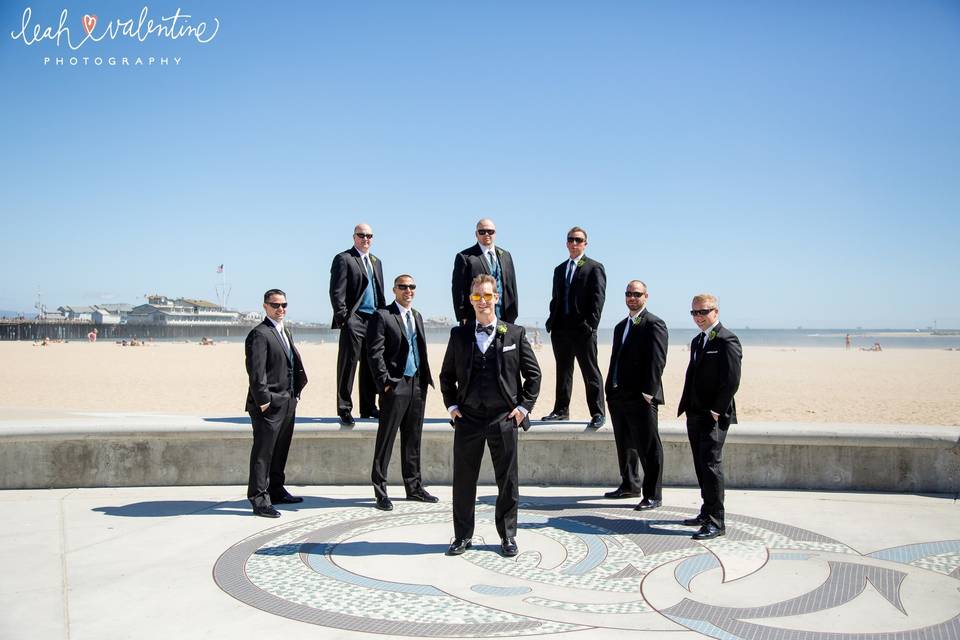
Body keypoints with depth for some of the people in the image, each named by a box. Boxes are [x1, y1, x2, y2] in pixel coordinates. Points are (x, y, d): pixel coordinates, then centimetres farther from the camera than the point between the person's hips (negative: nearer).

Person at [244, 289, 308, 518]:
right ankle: (259, 500, 2)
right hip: (269, 404, -9)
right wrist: (263, 401, -21)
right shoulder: (259, 334, -11)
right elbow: (256, 372, -18)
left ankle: (276, 490, 30)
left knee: (280, 450, 18)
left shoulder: (284, 332, 18)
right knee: (263, 453, -3)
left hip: (287, 402, 9)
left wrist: (295, 393, 14)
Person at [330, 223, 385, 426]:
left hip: (374, 320, 7)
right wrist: (343, 318, -16)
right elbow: (336, 292, -9)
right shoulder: (343, 259, -2)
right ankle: (344, 409, 2)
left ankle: (368, 408, 20)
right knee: (348, 366, -4)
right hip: (354, 320, -7)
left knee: (370, 366, 11)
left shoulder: (376, 262, 21)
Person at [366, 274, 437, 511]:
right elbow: (375, 354, -11)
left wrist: (426, 379, 10)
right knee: (386, 440, 0)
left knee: (413, 439, 14)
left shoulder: (417, 316, 17)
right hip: (395, 385, -7)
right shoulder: (382, 316, -6)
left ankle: (414, 487, 23)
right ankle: (380, 491, 7)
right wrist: (385, 382, -15)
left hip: (417, 385, 7)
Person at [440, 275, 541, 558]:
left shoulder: (515, 334, 2)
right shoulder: (458, 335, 7)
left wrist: (524, 406, -2)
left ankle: (508, 536, 21)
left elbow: (533, 373, 5)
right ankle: (463, 536, 20)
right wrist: (451, 405, 4)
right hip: (468, 418, 1)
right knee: (463, 480, 6)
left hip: (504, 418, -1)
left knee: (507, 481, 6)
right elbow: (446, 375, 14)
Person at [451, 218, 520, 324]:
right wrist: (462, 318, -8)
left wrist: (513, 314, 11)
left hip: (504, 319, 4)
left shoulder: (505, 255, 17)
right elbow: (458, 290, -2)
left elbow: (511, 286, 18)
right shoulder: (464, 257, 2)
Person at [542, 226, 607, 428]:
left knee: (590, 373, -1)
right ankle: (561, 410, 21)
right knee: (563, 372, 13)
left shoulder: (594, 268, 0)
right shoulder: (559, 269, 19)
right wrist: (552, 322, 6)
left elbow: (598, 298, -8)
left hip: (583, 329, -6)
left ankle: (597, 413, 4)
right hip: (560, 329, 6)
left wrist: (591, 325, -16)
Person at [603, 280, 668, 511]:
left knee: (648, 448, -2)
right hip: (618, 395, 8)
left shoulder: (654, 324, -7)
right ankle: (630, 485, 31)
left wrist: (648, 393, -19)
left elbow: (657, 361, -14)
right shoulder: (620, 326, 19)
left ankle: (653, 495, 5)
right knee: (625, 445, 17)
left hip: (641, 398, -8)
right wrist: (611, 389, 13)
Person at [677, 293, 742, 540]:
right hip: (695, 415, 9)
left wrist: (716, 411, -17)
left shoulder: (727, 340, -10)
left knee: (711, 464, -10)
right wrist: (686, 406, 13)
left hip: (714, 416, -9)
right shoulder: (697, 341, 18)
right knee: (701, 465, 13)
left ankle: (716, 522, -6)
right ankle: (707, 513, 23)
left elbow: (732, 380, -15)